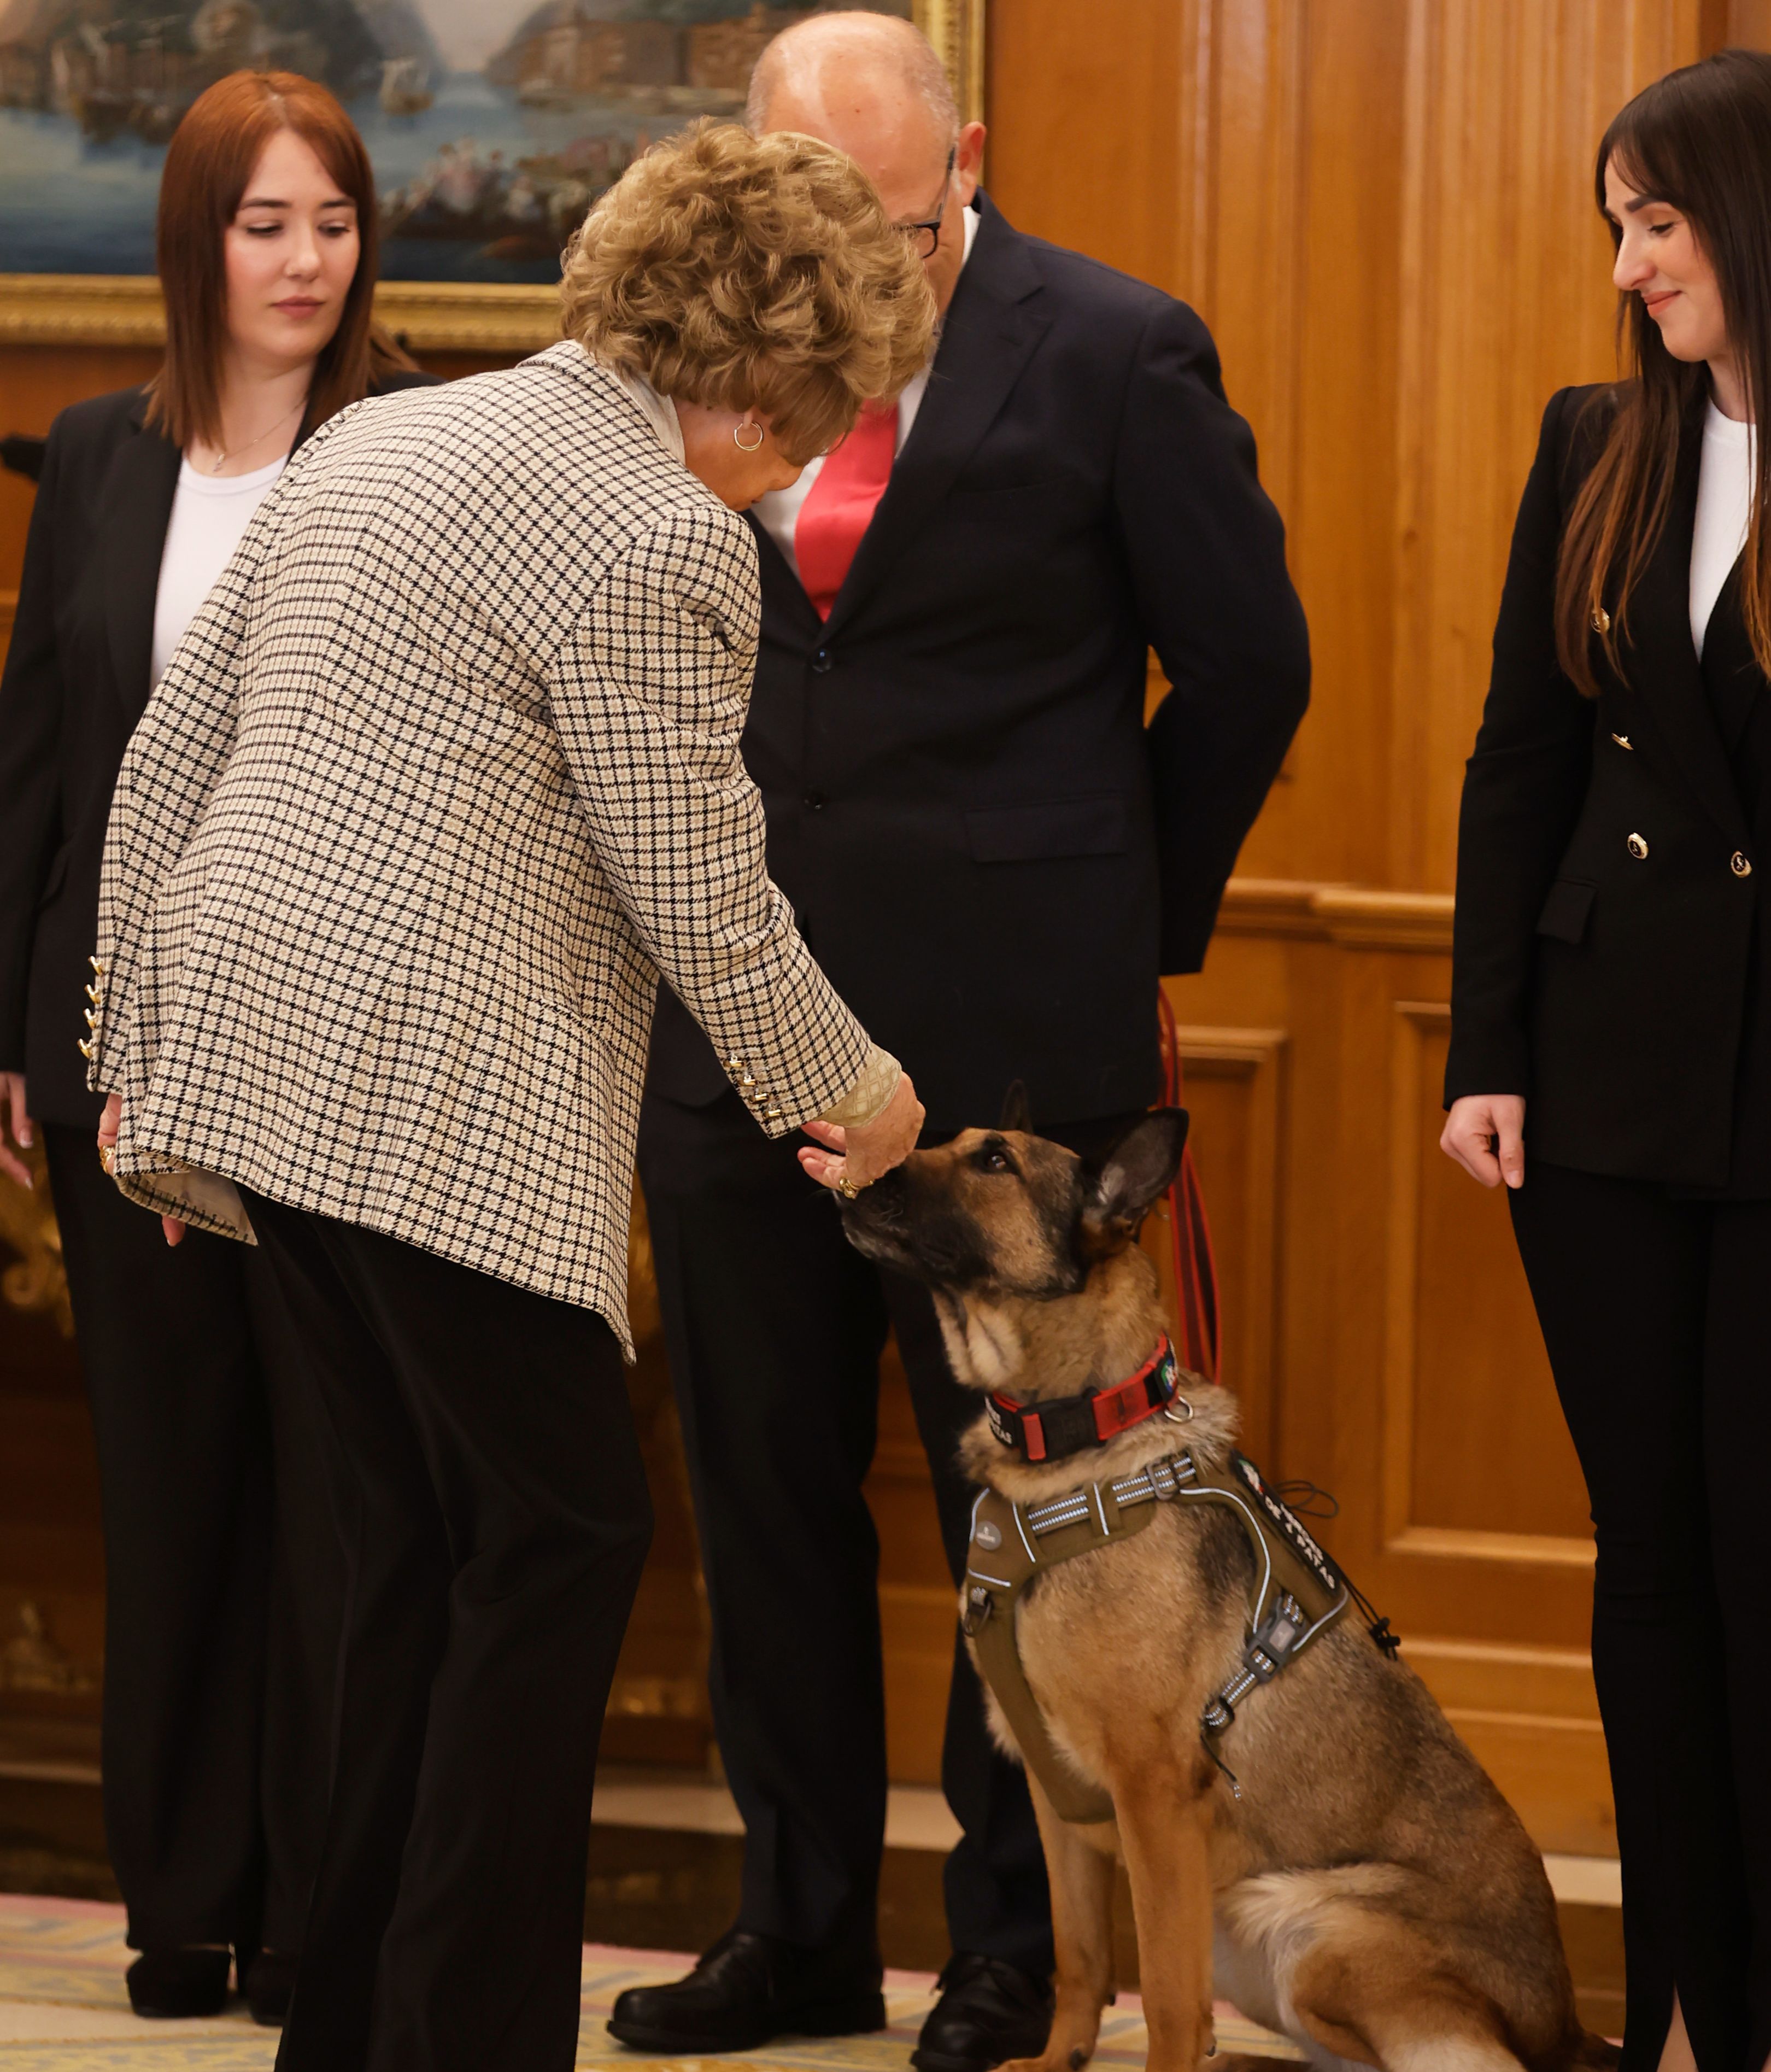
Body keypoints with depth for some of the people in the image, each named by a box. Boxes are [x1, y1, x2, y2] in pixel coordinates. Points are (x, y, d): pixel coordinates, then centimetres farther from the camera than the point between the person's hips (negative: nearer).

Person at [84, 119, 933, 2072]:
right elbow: (701, 901, -9)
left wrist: (139, 1049, 23)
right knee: (561, 1535, 1)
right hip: (432, 1093, -9)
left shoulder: (368, 441, 16)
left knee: (426, 1529, 16)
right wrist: (847, 1087, 8)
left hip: (244, 1055, 9)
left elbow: (168, 756, 17)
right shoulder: (661, 540, -11)